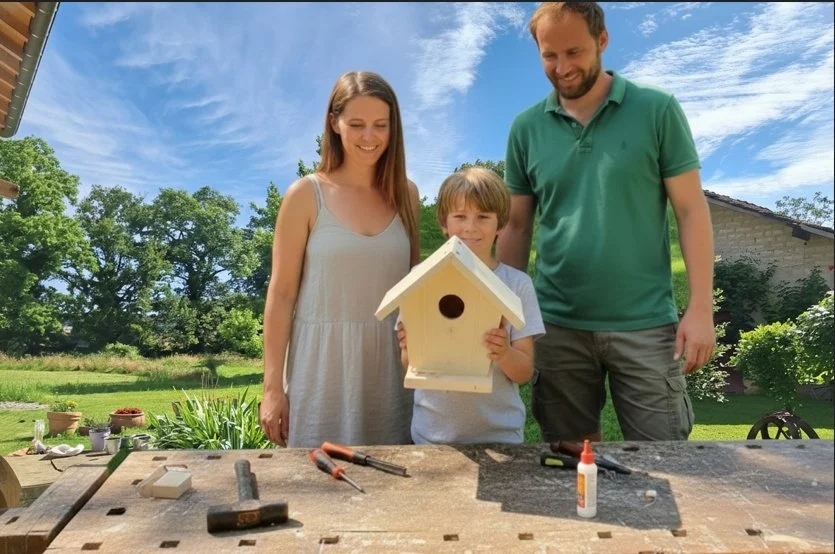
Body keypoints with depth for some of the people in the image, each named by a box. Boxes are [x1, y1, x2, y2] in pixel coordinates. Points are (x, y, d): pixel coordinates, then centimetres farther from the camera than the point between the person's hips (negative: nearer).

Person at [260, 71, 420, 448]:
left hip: (390, 365, 3)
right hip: (323, 365, -3)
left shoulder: (405, 194, 5)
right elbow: (281, 294, -4)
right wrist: (272, 386, -6)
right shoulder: (307, 195, -4)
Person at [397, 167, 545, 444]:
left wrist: (504, 354, -24)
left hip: (499, 434, 0)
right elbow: (410, 366, 0)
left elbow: (525, 372, -4)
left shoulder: (517, 284, -5)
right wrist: (409, 351, -21)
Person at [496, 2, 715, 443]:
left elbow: (691, 211, -1)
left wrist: (701, 307, -8)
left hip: (645, 324, -1)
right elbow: (517, 227, 7)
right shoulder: (526, 128, 4)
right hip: (556, 327, 2)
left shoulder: (657, 110, -2)